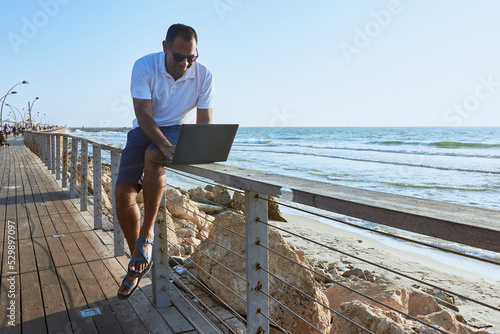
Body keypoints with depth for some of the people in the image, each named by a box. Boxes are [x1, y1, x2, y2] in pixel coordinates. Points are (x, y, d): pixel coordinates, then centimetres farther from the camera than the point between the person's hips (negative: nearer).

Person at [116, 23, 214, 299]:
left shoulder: (203, 76, -13)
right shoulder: (144, 67, -16)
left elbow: (204, 123, -8)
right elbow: (144, 115, -22)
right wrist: (165, 146, -37)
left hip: (176, 129, -1)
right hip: (145, 129, 2)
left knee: (152, 157, -37)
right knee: (123, 192, -12)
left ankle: (146, 235, -21)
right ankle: (138, 260, 6)